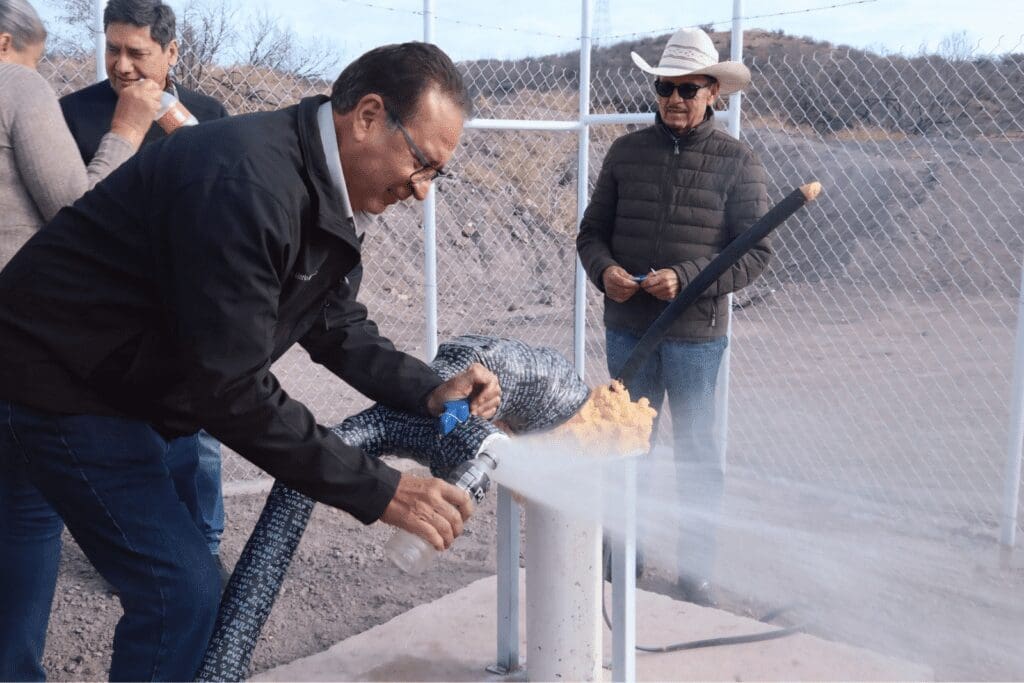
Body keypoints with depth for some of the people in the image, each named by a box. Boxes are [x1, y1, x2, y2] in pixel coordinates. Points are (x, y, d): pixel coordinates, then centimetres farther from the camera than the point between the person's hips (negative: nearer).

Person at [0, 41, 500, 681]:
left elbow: (338, 329, 6)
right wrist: (379, 490, -28)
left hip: (117, 381, 10)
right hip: (55, 381, -10)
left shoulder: (328, 197, 0)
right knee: (182, 587, -9)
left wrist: (431, 394, -10)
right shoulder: (248, 182, -32)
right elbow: (232, 390, -32)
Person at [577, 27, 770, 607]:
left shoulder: (738, 162, -4)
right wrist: (605, 270, -13)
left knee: (697, 451, 8)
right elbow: (592, 231, 9)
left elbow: (756, 252, -8)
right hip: (627, 328, 3)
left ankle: (697, 569, 24)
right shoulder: (627, 152, 5)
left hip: (696, 332, -3)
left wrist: (686, 278, -20)